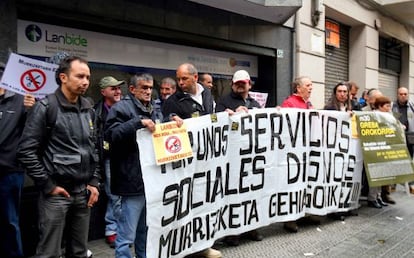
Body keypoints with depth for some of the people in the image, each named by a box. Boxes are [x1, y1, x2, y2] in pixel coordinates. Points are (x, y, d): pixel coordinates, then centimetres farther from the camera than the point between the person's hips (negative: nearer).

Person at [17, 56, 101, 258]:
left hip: (83, 191, 6)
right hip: (56, 192, -5)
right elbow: (26, 151, -11)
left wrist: (94, 182, 9)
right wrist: (48, 185, -11)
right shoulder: (45, 107, -8)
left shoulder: (88, 109, 10)